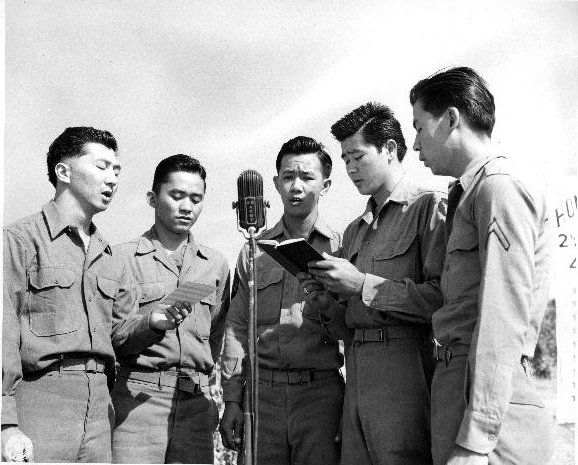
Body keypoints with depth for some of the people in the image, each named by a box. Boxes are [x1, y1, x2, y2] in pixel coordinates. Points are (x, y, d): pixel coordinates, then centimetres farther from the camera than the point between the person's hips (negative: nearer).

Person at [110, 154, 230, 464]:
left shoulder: (216, 264, 16)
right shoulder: (122, 258, 4)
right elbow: (112, 336, -3)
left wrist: (200, 383, 11)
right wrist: (151, 324, -21)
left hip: (195, 401, 3)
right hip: (137, 397, -3)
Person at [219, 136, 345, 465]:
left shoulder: (340, 248, 5)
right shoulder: (254, 250, 13)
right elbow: (237, 327, 11)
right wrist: (232, 401, 7)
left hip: (321, 393, -2)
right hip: (263, 391, 2)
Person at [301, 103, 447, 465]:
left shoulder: (429, 207, -3)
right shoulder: (355, 231, 23)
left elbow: (443, 299, -16)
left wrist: (362, 285, -13)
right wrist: (327, 304, 3)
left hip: (406, 371, -7)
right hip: (358, 377, 7)